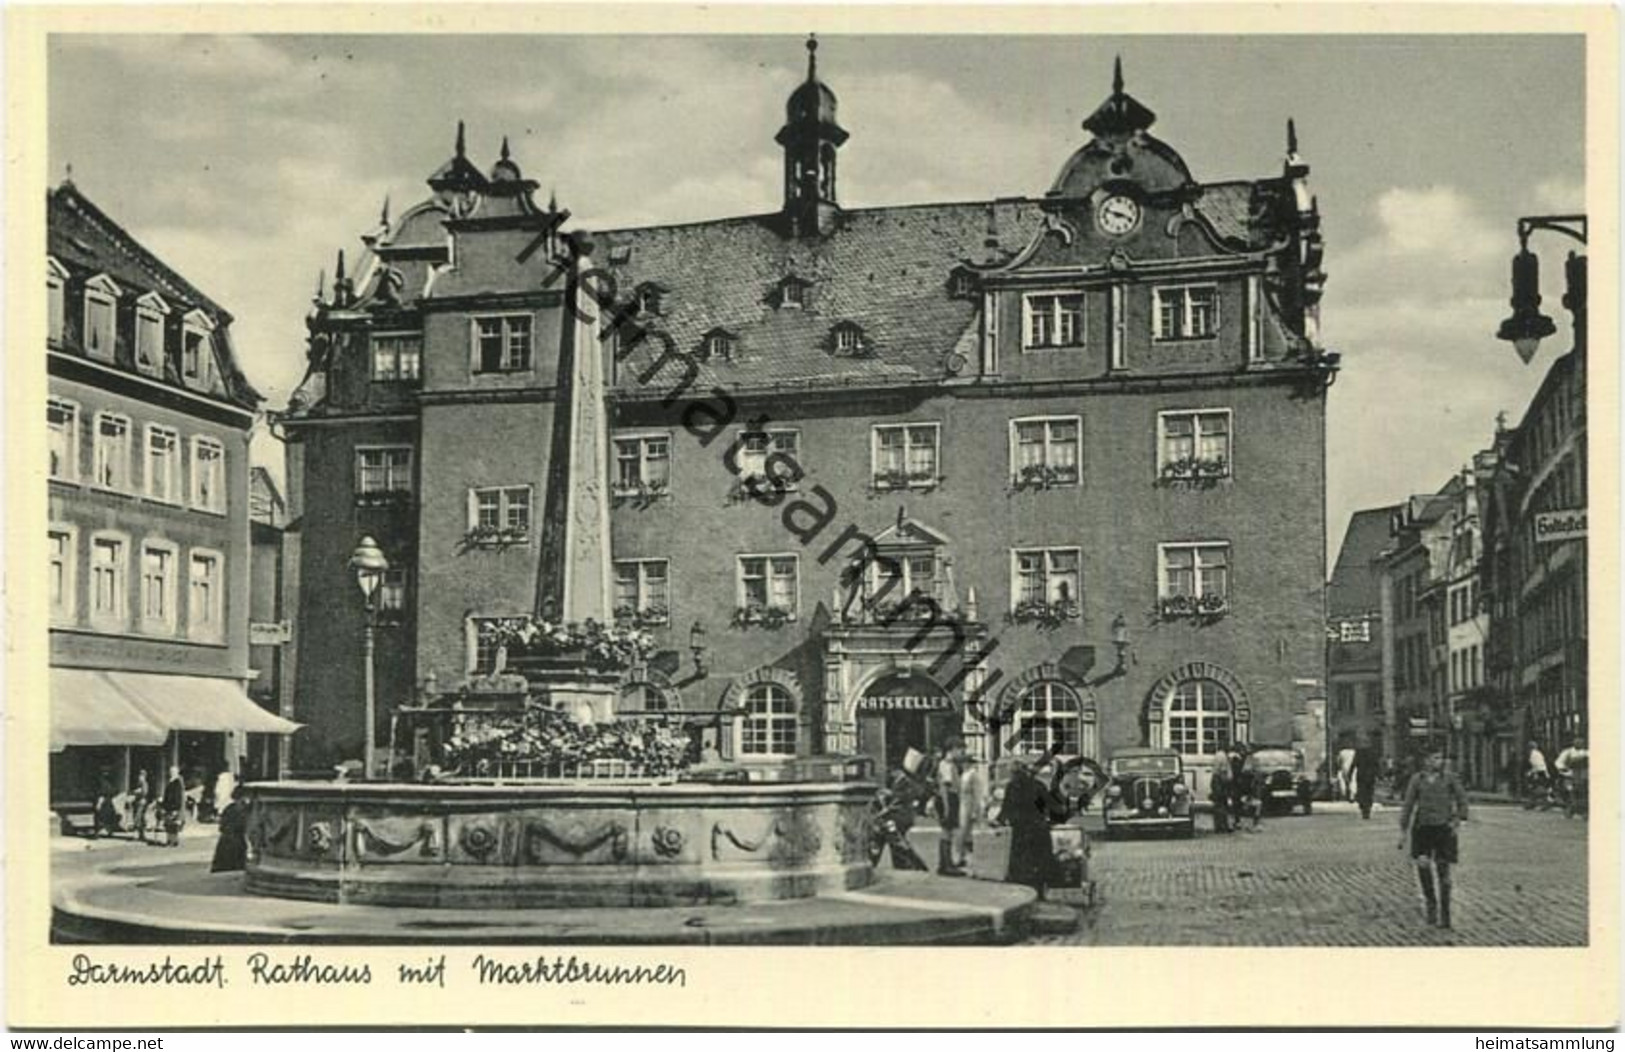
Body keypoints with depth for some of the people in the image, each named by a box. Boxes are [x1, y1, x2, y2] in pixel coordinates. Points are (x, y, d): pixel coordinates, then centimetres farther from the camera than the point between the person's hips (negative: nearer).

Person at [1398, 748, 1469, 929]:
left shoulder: (1449, 777, 2)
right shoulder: (1417, 779, 4)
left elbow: (1462, 801, 9)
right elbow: (1408, 805, 9)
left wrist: (1458, 819, -5)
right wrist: (1403, 830, 7)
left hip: (1444, 828, -1)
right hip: (1422, 826, 1)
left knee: (1443, 870, -2)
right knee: (1422, 863, -12)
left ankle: (1444, 914, 7)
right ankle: (1430, 901, 11)